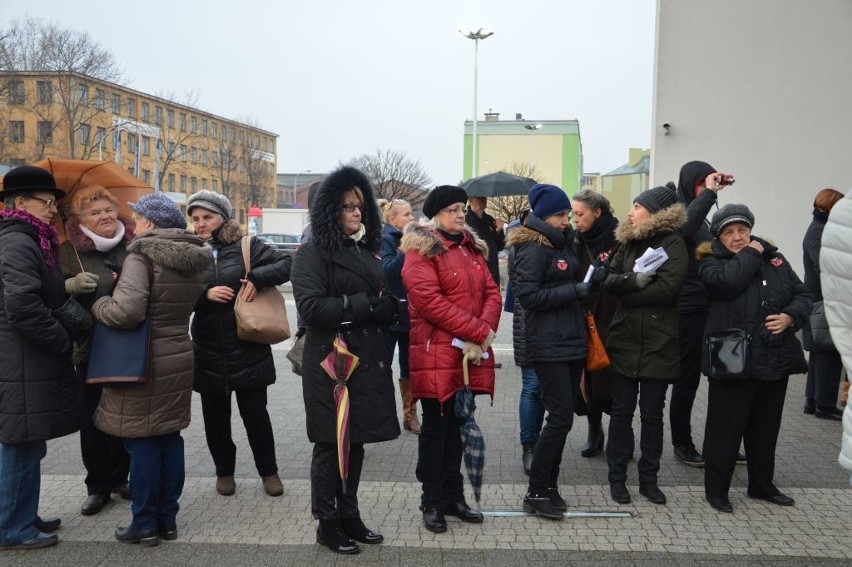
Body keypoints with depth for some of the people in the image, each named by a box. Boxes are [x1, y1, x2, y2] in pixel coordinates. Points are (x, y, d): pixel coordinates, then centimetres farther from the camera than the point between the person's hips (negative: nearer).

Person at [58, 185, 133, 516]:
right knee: (94, 419, 4)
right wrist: (72, 285, -23)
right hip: (91, 348, -1)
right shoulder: (68, 251, -1)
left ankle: (120, 478, 28)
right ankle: (98, 485, 19)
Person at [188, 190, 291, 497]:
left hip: (247, 347, -2)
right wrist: (205, 293, -17)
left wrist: (257, 278, -20)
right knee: (215, 415, 13)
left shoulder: (246, 246, -2)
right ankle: (224, 470, 32)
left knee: (255, 412, 5)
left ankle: (268, 471, 24)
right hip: (208, 350, 3)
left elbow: (286, 263, -8)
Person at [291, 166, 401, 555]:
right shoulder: (313, 253, -7)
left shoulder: (368, 252, 16)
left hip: (368, 360, 7)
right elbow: (310, 306, -18)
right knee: (331, 444, 3)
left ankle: (349, 516, 26)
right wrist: (365, 305, -18)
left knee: (356, 443, 13)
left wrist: (388, 306, -1)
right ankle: (327, 524, 17)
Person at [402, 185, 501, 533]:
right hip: (436, 354, -6)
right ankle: (431, 502, 14)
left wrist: (485, 331, -10)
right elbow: (429, 301, -19)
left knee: (458, 424, 14)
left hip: (472, 353, 7)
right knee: (436, 426, 2)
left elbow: (491, 292, 9)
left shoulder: (471, 247, 15)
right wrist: (479, 332, -18)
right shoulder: (420, 250, -7)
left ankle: (453, 495, 25)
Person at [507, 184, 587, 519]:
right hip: (548, 345, -8)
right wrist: (576, 290, -19)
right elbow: (528, 294, -19)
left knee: (562, 416, 11)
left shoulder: (564, 243, 15)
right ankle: (536, 494, 2)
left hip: (572, 341, 8)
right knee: (561, 417, -8)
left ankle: (549, 484, 22)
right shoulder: (533, 248, -11)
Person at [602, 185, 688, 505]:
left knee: (652, 413, 7)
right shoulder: (629, 242, 10)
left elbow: (667, 287, -20)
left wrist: (627, 295, -10)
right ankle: (617, 477, 18)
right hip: (624, 340, 4)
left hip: (658, 343, -4)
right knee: (621, 411, 8)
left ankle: (649, 478, 20)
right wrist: (633, 280, -19)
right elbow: (608, 279, 0)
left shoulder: (673, 243, -6)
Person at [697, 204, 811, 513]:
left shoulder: (775, 258, 10)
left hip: (775, 359, 5)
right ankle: (716, 489, 17)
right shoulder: (711, 262, -3)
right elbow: (727, 281, -26)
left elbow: (803, 295, 11)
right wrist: (751, 254, -11)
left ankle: (762, 485, 34)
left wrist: (790, 316, -9)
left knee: (766, 427, 18)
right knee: (725, 428, 2)